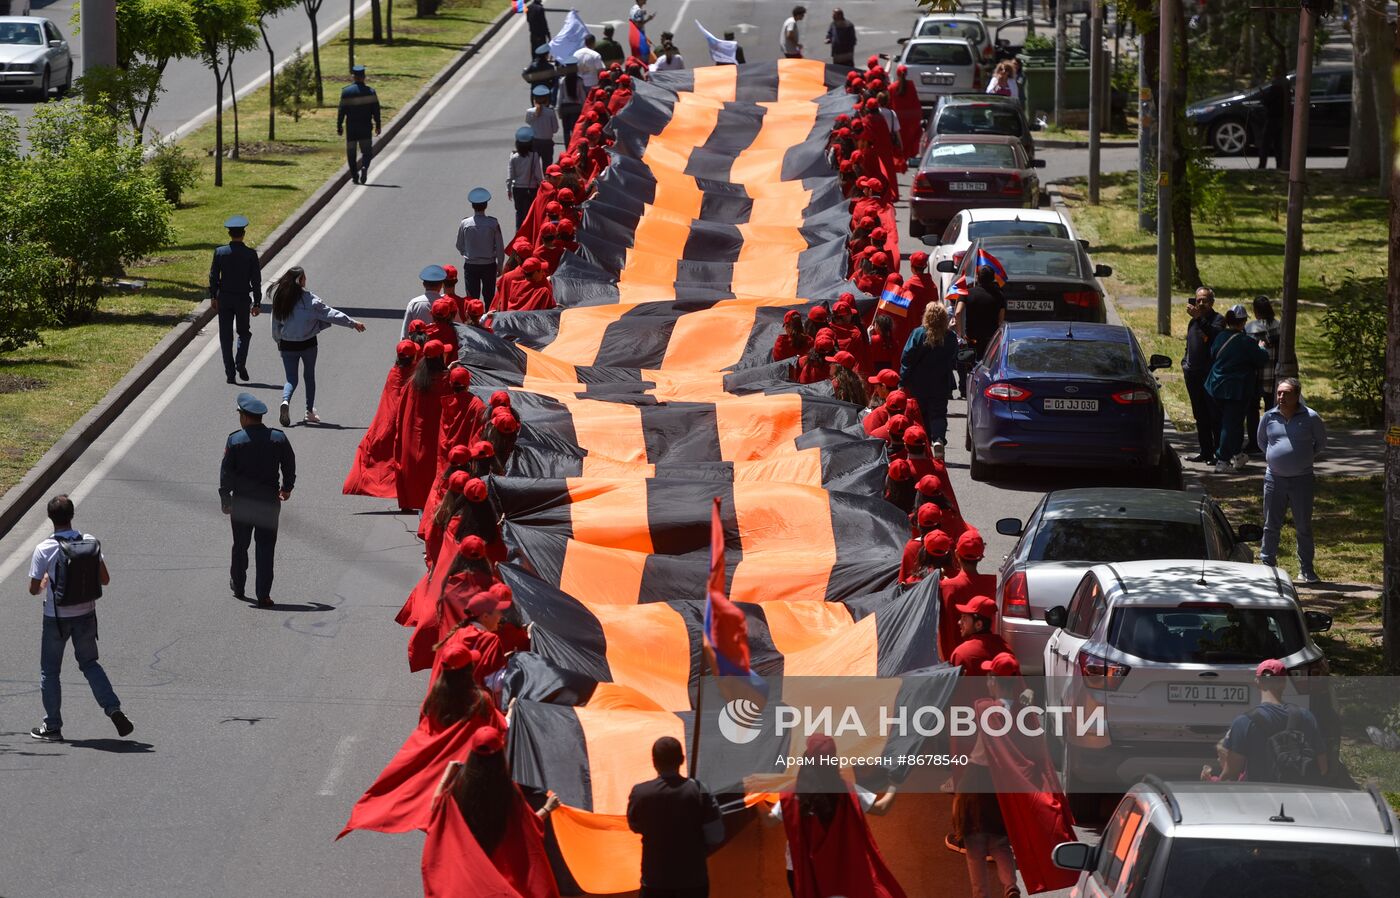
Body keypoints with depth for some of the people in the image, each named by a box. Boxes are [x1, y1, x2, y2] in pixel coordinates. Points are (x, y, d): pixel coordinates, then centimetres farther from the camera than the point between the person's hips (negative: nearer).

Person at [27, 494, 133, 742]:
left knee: (49, 671, 13)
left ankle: (52, 727, 18)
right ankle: (114, 710, 7)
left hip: (57, 617, -3)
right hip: (86, 615, 4)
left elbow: (34, 589, -11)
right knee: (89, 663, 21)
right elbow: (105, 579, 0)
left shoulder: (45, 549, -17)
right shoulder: (91, 543, -7)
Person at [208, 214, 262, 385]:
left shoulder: (220, 252, -6)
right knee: (244, 333, 18)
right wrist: (256, 303, 1)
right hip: (243, 299, -1)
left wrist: (213, 297, 10)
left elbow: (213, 276, -1)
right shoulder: (250, 254, -9)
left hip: (224, 299, 1)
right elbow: (256, 280, -6)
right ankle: (241, 364, -3)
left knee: (226, 336, 7)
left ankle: (230, 373, 4)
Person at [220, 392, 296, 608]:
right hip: (269, 501, 1)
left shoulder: (235, 440, -8)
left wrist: (225, 498, 3)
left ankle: (238, 587, 30)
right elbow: (289, 466, 8)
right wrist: (287, 487, 26)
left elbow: (226, 472, -6)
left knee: (240, 546, 16)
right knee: (266, 549, 2)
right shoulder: (279, 438, -2)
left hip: (242, 501, -1)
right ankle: (263, 595, -3)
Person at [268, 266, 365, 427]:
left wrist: (278, 341, 19)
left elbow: (275, 324, 4)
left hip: (287, 344, 2)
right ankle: (310, 411, 21)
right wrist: (353, 323, -2)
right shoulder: (308, 299, -12)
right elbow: (329, 314, -10)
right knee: (310, 376, 17)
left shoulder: (279, 298, -2)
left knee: (291, 378, 8)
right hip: (307, 344, -2)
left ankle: (286, 401, -23)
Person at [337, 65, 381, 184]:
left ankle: (354, 177, 7)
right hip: (366, 127, 0)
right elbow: (376, 110, -3)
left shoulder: (346, 92, -5)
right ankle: (364, 167, -21)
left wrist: (339, 126, 2)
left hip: (351, 127, 0)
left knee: (351, 152, 9)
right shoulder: (371, 92, -2)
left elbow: (341, 111, -5)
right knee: (366, 150, 7)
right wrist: (377, 126, 4)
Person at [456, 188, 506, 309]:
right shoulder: (493, 223, -12)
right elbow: (500, 246, -6)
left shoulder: (465, 224, -9)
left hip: (470, 266, 0)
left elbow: (459, 246, 4)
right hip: (489, 265, 0)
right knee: (489, 297, 14)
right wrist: (500, 265, 8)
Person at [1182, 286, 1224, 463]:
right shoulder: (1193, 322, 16)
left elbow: (1215, 334, -29)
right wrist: (1185, 364, 14)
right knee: (1200, 417, 10)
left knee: (1214, 416, -6)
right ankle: (1206, 453, 14)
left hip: (1210, 374, -7)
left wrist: (1199, 318, -34)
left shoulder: (1217, 320, -6)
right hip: (1194, 375, 7)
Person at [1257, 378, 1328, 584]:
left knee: (1304, 527, 5)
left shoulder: (1310, 418, -6)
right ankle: (1267, 565, 15)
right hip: (1274, 478, 2)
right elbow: (1261, 439, 20)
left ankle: (1306, 570, 13)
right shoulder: (1269, 417, 1)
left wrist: (1307, 458, 7)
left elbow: (1321, 442, 10)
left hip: (1301, 479, -2)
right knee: (1271, 525, 6)